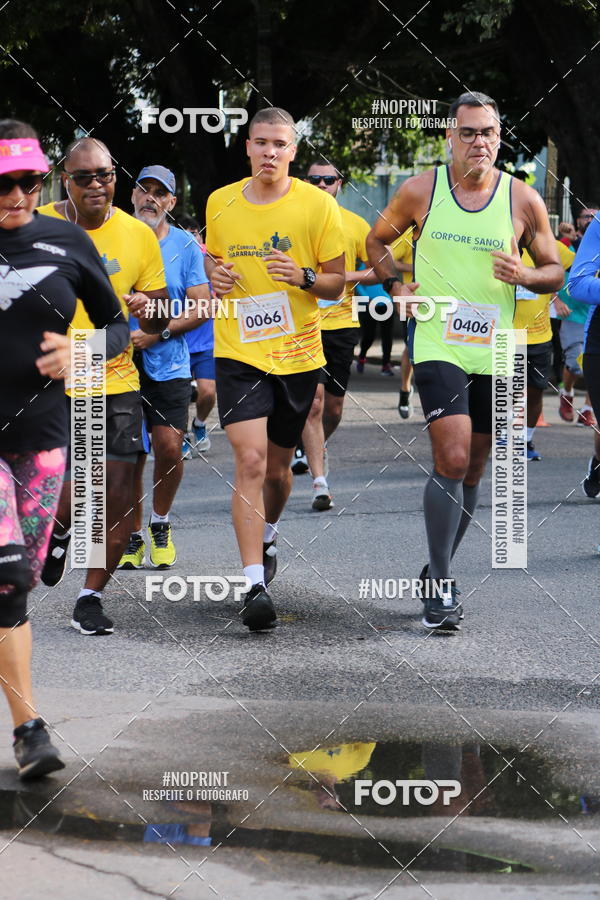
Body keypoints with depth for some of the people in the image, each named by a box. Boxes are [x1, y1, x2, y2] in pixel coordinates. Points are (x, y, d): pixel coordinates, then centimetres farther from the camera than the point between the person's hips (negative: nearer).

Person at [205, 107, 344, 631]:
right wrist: (215, 277, -3)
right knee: (250, 460, -15)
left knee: (278, 467, 13)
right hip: (238, 353, 0)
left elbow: (337, 283, 1)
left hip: (298, 354, 0)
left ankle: (267, 538, 45)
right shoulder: (220, 203, 3)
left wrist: (304, 277, -20)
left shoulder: (318, 205, -4)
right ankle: (255, 585, -17)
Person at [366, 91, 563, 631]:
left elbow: (555, 272, 8)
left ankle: (438, 570, 29)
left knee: (473, 469, 11)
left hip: (496, 352, 3)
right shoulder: (421, 191, -3)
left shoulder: (523, 200, -1)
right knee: (452, 460, -16)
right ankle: (441, 585, -8)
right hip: (438, 344, -3)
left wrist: (522, 276, -14)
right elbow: (376, 241, 14)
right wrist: (397, 288, -2)